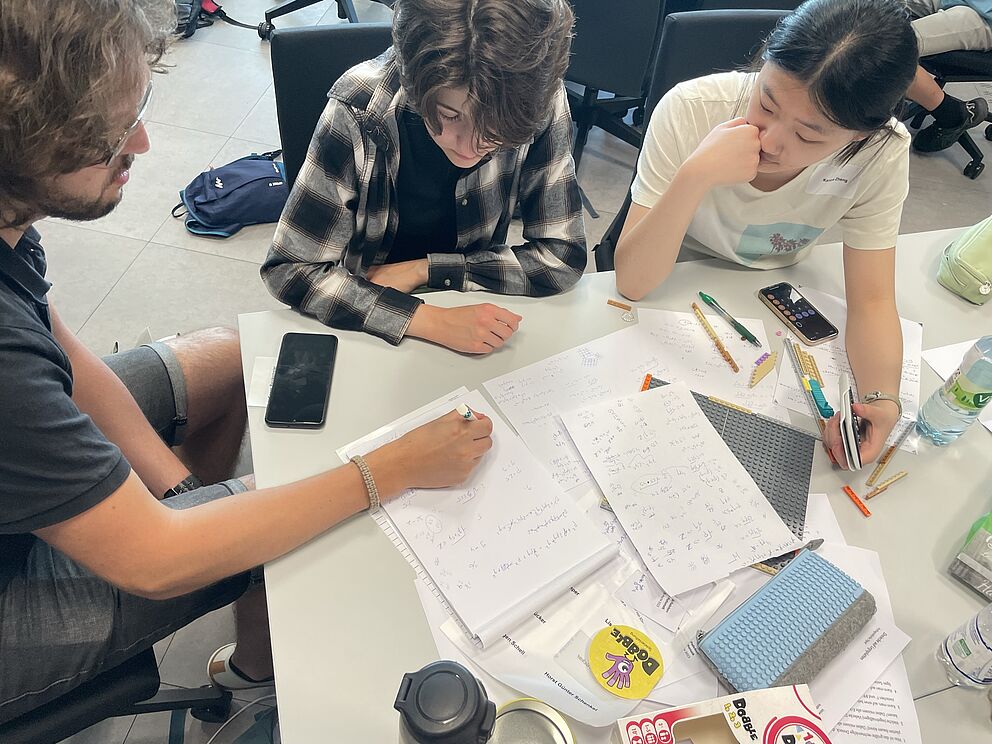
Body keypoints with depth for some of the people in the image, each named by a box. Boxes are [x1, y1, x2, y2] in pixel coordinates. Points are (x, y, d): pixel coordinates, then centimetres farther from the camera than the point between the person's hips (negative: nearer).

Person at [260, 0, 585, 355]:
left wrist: (422, 269, -18)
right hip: (365, 322, 0)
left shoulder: (539, 100, -20)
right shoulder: (358, 113, -25)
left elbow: (562, 256, -13)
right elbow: (289, 269, -21)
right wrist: (430, 322, -32)